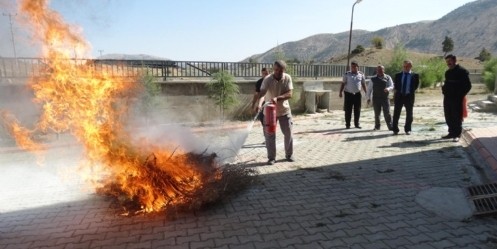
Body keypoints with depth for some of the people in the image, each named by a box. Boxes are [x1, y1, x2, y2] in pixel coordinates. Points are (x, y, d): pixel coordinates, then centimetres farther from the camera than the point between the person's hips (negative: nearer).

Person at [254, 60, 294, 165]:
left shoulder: (287, 78, -11)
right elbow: (261, 93, -28)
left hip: (284, 110, 2)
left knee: (288, 133, 9)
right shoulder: (267, 79, -16)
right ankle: (271, 157, 13)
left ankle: (289, 155, 27)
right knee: (270, 135, 1)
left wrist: (277, 98, -35)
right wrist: (259, 103, -48)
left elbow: (289, 94, -18)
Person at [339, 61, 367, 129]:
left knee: (357, 110, 7)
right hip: (348, 94, -2)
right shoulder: (347, 74, 1)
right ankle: (347, 124, 8)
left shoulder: (361, 74, 6)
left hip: (357, 94, 2)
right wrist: (340, 92, -4)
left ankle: (356, 123, 19)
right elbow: (343, 83, 2)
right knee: (348, 110, 0)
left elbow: (363, 84, 12)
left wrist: (366, 93, 9)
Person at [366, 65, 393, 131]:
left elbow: (391, 86, 0)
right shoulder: (373, 79, 7)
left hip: (385, 98, -1)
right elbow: (369, 89, 10)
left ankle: (390, 126, 5)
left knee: (387, 113, -2)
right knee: (377, 114, 7)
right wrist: (369, 98, 6)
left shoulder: (388, 78, 5)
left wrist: (388, 89, -24)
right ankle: (377, 126, 18)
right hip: (376, 98, 1)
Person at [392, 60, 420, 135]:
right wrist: (396, 91, 5)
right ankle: (395, 129, 6)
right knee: (396, 113, -1)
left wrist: (411, 91, 1)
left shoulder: (415, 75, 1)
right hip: (399, 95, 1)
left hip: (409, 96, -1)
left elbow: (416, 85, 6)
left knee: (409, 114, 6)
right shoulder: (398, 75, 6)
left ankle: (407, 129, 17)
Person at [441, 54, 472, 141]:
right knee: (448, 117, 11)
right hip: (447, 98, 7)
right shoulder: (448, 72, 15)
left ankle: (457, 134, 7)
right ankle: (451, 133, 22)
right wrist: (444, 90, 7)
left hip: (457, 99, -7)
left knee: (457, 117, -1)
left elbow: (468, 86, -10)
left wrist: (460, 95, -14)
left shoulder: (462, 71, -8)